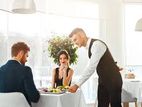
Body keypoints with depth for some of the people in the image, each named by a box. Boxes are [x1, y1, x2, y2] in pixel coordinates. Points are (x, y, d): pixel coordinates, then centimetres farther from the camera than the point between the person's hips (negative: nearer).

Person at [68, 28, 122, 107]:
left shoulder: (97, 44, -21)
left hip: (112, 80, -8)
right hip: (103, 80, 8)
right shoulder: (89, 47, 7)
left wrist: (77, 85, -29)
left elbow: (91, 67, -28)